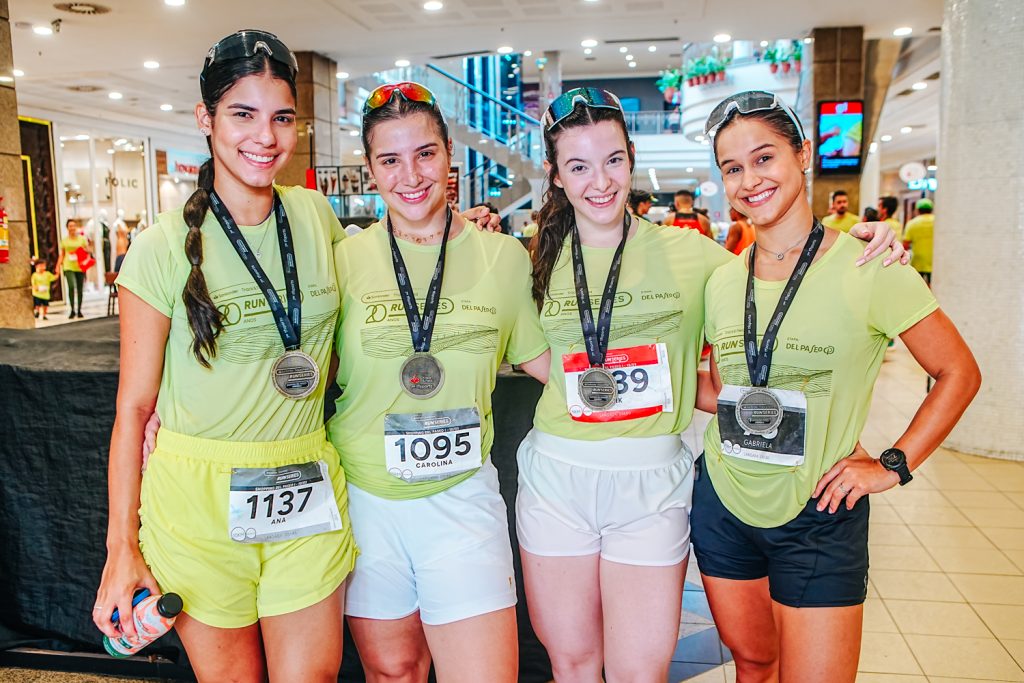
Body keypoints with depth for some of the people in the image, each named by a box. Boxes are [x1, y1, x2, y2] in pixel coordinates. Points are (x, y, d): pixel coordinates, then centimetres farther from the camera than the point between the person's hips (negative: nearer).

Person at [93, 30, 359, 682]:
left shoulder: (315, 214, 2)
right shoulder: (164, 248, -8)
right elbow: (134, 405, -5)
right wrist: (122, 546, -7)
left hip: (307, 493, 3)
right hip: (199, 493, -2)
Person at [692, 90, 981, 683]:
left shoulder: (868, 267, -12)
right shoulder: (722, 282, 1)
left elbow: (959, 373, -3)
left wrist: (894, 466, -9)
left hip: (818, 519, -3)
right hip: (723, 505, 4)